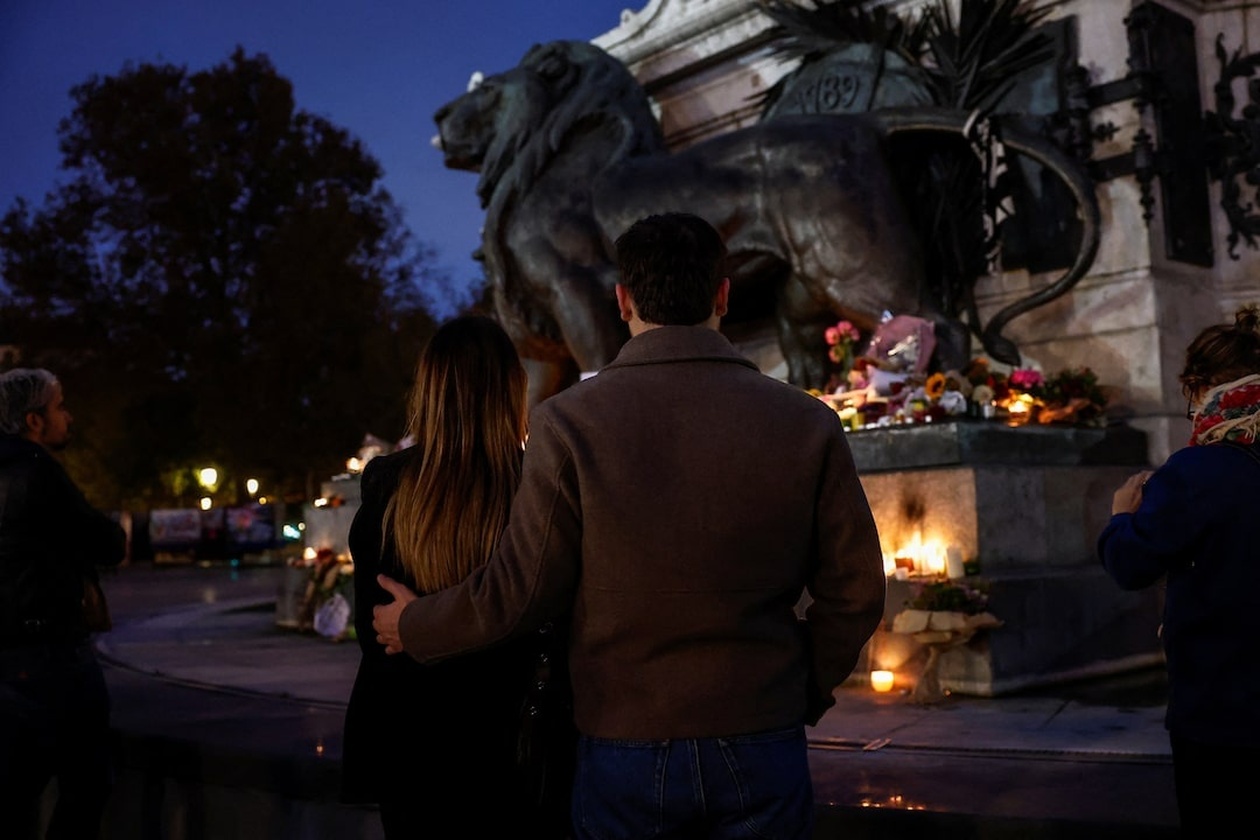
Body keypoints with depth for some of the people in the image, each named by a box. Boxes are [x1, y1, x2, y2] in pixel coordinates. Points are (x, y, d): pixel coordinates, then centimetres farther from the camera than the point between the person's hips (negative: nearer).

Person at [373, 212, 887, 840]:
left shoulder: (570, 421, -11)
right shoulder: (806, 423, -6)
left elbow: (522, 591, -8)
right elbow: (853, 592, -2)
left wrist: (416, 627, 10)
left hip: (624, 749, -1)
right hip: (763, 748, 1)